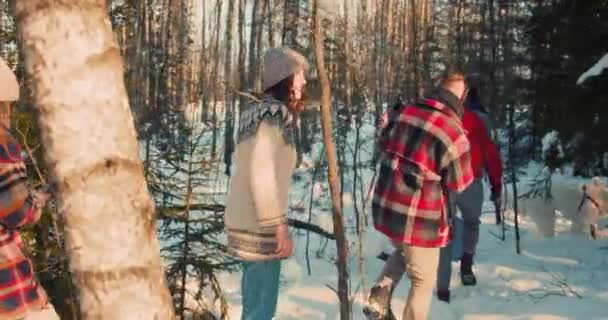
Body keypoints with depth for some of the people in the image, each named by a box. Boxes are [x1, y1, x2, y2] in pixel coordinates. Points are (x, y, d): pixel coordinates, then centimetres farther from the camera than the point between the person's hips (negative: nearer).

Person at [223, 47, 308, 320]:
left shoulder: (258, 111, 11)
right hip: (259, 225, -10)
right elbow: (261, 175, -24)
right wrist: (279, 227, -22)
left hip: (245, 220, 10)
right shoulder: (272, 114, -18)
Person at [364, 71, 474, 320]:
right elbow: (459, 183, -7)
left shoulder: (402, 113, -1)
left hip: (385, 208, 6)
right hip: (419, 219, -6)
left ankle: (379, 297, 17)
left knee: (403, 251, 33)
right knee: (424, 280, 14)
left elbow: (383, 147, 16)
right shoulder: (453, 133, -20)